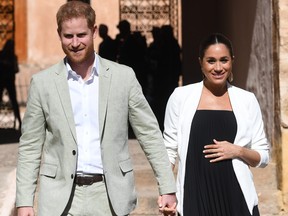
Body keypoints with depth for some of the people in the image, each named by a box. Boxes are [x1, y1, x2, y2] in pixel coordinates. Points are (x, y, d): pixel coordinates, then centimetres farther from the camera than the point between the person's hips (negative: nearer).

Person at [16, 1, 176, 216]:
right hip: (61, 198, 0)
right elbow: (30, 147, 5)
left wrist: (168, 189, -1)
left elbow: (150, 134, 4)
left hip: (111, 196, 0)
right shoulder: (42, 82, 2)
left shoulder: (124, 76, 2)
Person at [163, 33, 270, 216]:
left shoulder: (247, 100, 4)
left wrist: (238, 151, -10)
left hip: (235, 196, 1)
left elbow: (263, 156, 8)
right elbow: (169, 149, 6)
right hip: (195, 197, -1)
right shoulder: (181, 96, 2)